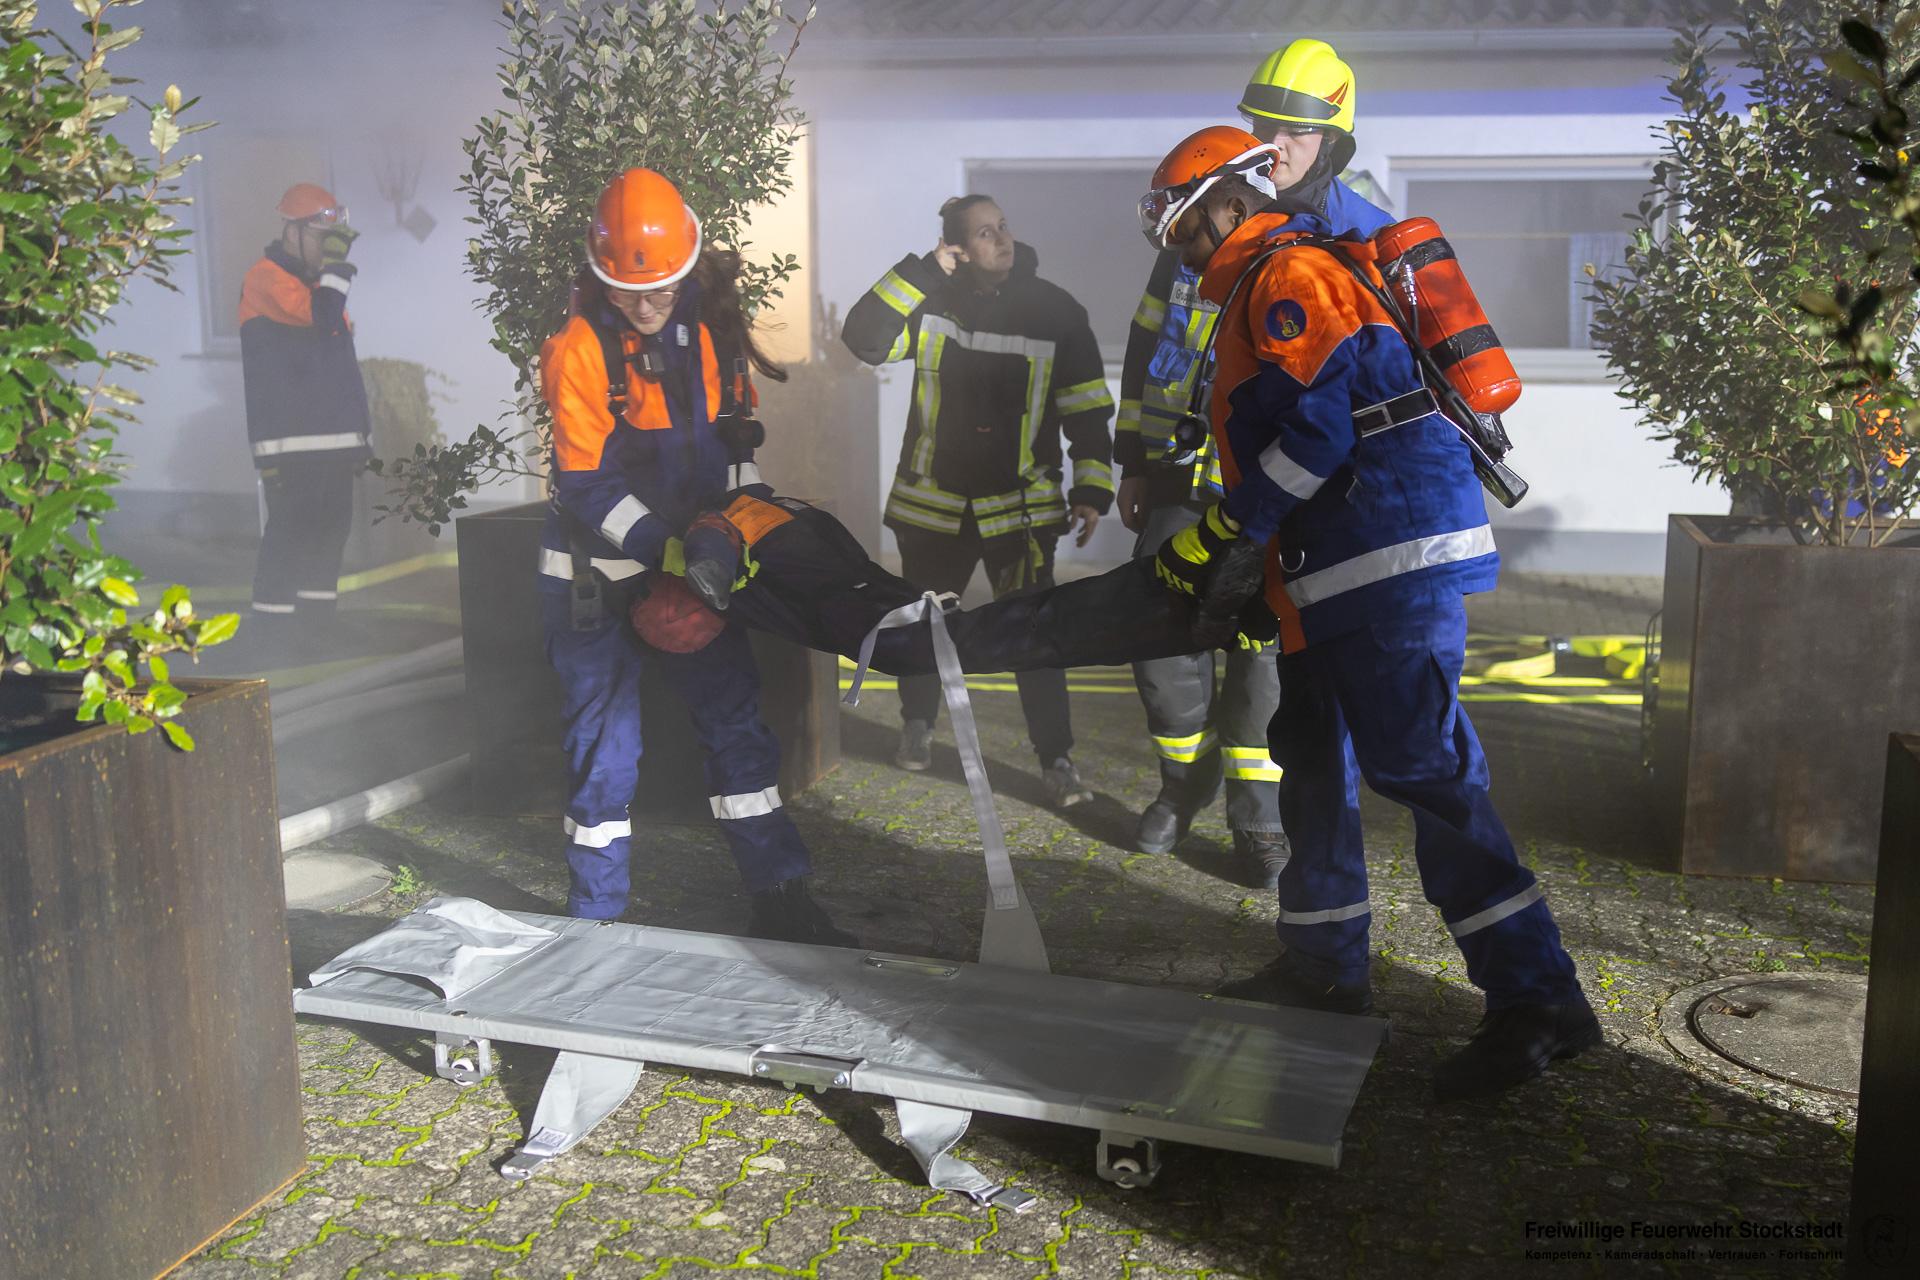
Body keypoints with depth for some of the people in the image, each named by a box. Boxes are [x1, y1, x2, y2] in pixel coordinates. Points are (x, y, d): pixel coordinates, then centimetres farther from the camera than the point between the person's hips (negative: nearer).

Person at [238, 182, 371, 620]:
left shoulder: (319, 280, 21)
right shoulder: (267, 276, -7)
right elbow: (320, 316, -25)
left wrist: (359, 426, 22)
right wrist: (336, 264, -14)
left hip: (334, 437, 9)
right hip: (290, 440, -9)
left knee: (333, 526, 10)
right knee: (291, 529, -10)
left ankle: (318, 612, 18)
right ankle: (271, 615, -5)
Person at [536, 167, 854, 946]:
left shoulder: (707, 331, 1)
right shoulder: (581, 350, -16)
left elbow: (733, 434, 13)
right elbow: (586, 487, -19)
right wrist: (673, 550, -26)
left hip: (692, 565, 5)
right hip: (598, 576, -5)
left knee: (736, 724, 7)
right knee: (606, 746, 1)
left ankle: (780, 903, 16)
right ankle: (595, 916, 18)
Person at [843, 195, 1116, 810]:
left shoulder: (1057, 313, -4)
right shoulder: (932, 302, -3)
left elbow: (1087, 410, -2)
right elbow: (864, 338, -16)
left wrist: (1091, 490, -7)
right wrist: (924, 270, -18)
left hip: (1020, 504, -2)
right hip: (935, 499, 2)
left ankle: (1056, 758, 0)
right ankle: (918, 724, 40)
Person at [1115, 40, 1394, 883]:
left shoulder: (1366, 242, -3)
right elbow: (1146, 343, 13)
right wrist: (1133, 462, 12)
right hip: (1182, 478, 3)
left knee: (1269, 653, 1)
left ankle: (1256, 814, 18)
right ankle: (1186, 781, 26)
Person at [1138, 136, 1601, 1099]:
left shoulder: (1290, 270, -6)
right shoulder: (1263, 292, 27)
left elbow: (1317, 424, -18)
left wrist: (1224, 537, -13)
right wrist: (1247, 561, 20)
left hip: (1393, 550, -11)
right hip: (1341, 570, 11)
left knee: (1418, 762, -14)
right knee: (1314, 758, 16)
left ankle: (1538, 999, -11)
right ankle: (1323, 966, 28)